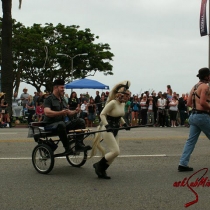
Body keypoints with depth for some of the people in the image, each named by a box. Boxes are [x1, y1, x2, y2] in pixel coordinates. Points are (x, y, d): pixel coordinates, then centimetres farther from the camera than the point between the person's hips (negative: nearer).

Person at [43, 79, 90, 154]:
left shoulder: (62, 99, 17)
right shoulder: (49, 99, -8)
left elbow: (68, 112, 19)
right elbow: (47, 112, -24)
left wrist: (75, 111, -4)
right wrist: (60, 113, -37)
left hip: (63, 123, 8)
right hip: (50, 125, -8)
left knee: (80, 121, -8)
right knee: (61, 124, -41)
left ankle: (79, 145, -17)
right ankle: (67, 148, -33)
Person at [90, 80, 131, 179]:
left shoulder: (123, 104, 7)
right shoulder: (112, 103, -19)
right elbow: (102, 114, -20)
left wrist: (124, 124, 8)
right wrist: (107, 125, -32)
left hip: (114, 130, 9)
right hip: (106, 130, -9)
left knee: (115, 152, 6)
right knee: (115, 151, -16)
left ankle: (101, 171, 17)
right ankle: (99, 165, 3)